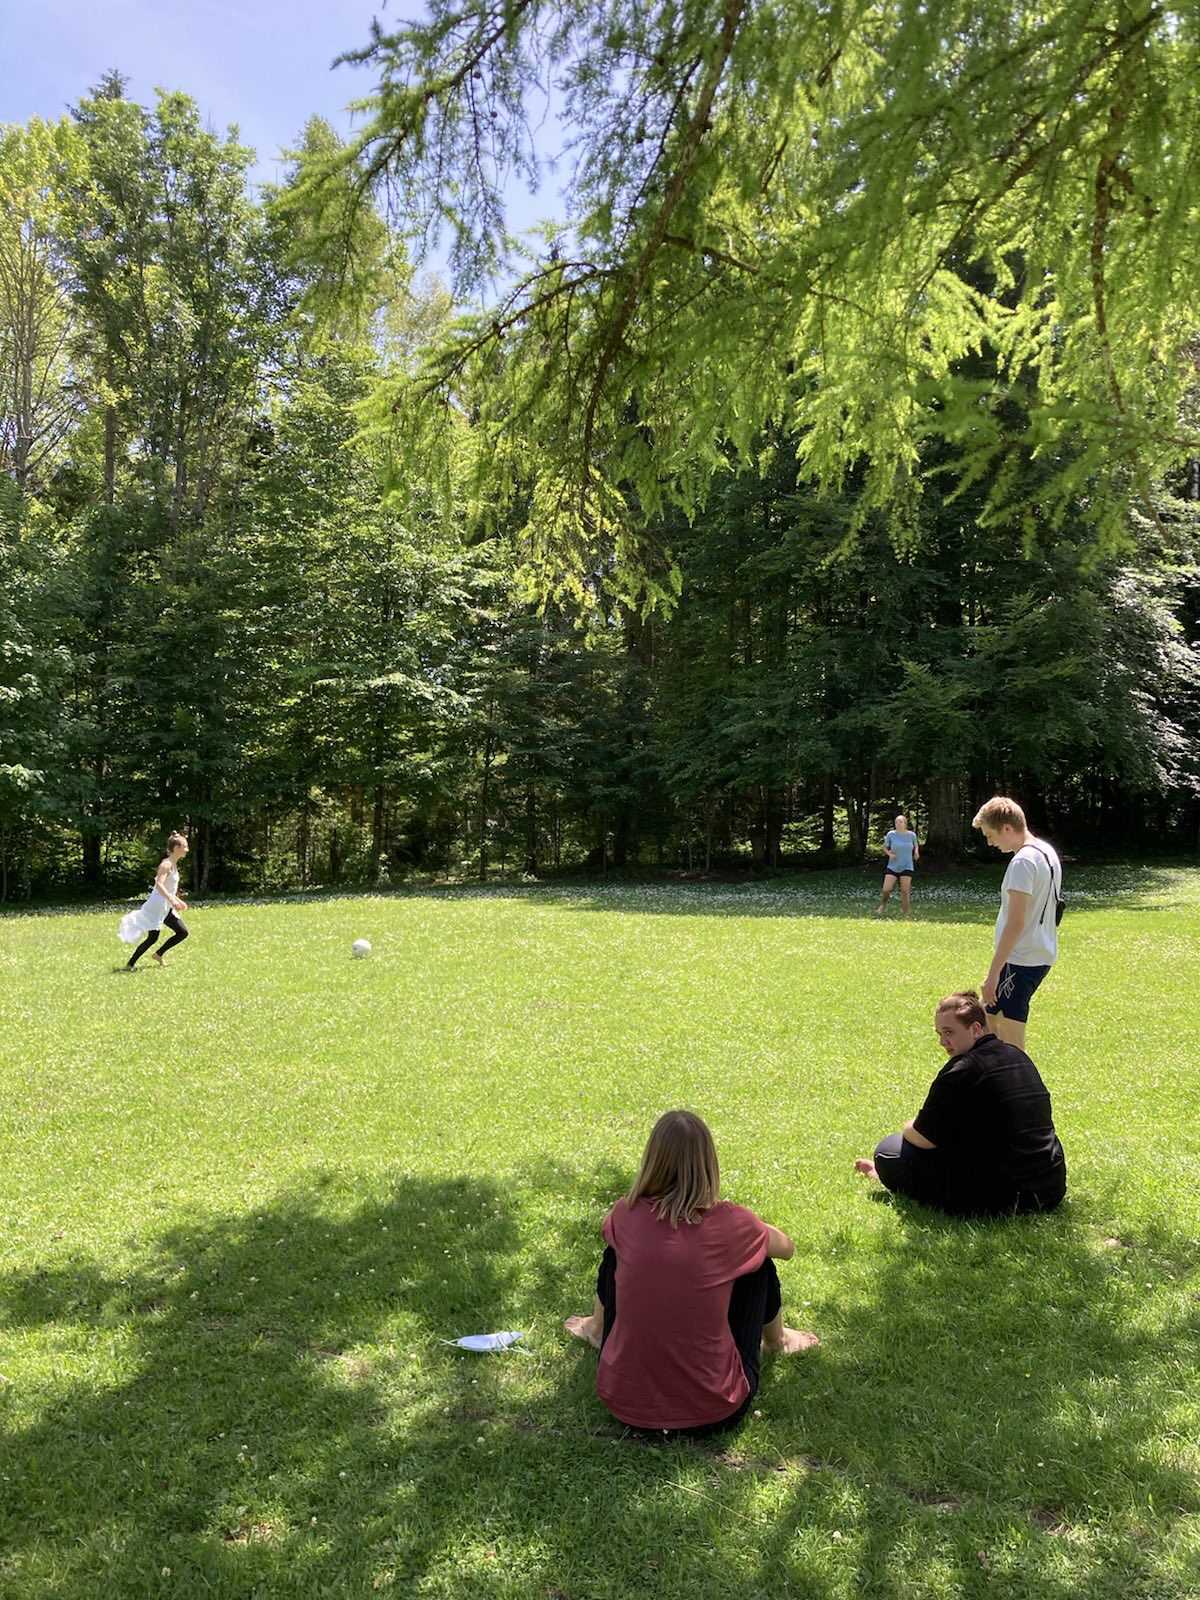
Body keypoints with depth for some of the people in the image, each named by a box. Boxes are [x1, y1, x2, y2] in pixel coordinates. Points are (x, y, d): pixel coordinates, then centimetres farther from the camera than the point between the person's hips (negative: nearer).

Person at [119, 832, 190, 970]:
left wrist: (179, 901, 20)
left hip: (166, 908, 9)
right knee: (152, 938, -8)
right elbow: (159, 885, -29)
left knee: (182, 933, 6)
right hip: (156, 906, -9)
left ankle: (158, 954, 18)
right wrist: (172, 900, -37)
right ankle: (130, 964, 3)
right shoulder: (166, 864, -16)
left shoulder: (174, 865, 12)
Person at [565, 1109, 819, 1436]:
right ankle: (777, 1342, 44)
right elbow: (788, 1248, 7)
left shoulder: (627, 1214, -10)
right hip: (712, 1413, -2)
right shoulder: (731, 1223, -15)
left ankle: (599, 1329, 51)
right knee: (759, 1264, 15)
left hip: (624, 1402, 2)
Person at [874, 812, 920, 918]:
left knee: (905, 891, -7)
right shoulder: (891, 834, -5)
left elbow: (916, 846, 17)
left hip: (907, 867, 0)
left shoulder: (911, 835, -2)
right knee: (886, 890, -8)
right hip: (892, 867, 0)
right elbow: (885, 847, 9)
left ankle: (907, 916, 4)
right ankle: (883, 905, 26)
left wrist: (916, 852, -4)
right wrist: (889, 853, -10)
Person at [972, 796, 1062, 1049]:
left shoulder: (1023, 861, -19)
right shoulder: (1047, 852, 12)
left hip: (1021, 960, -10)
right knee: (989, 1019, 19)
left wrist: (993, 973, -20)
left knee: (1011, 1044, -4)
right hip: (1041, 955, 10)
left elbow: (1016, 923, -22)